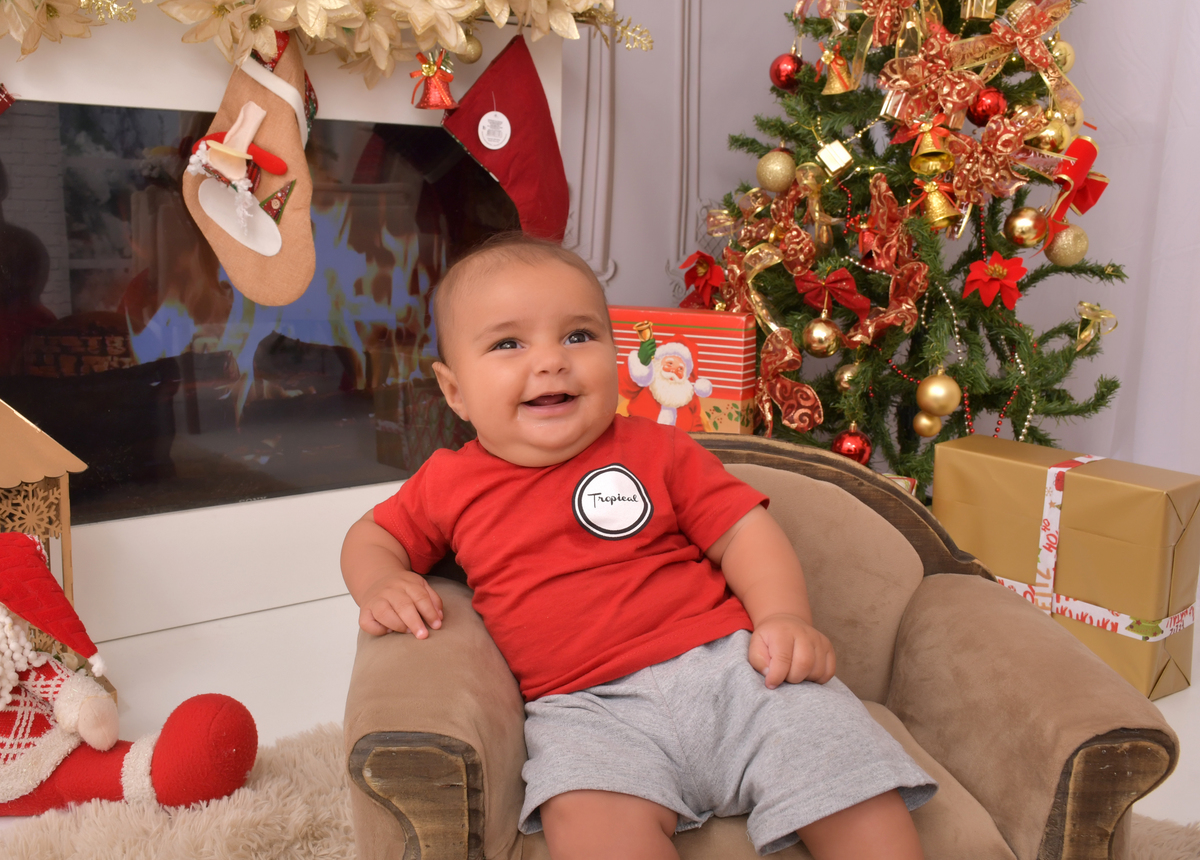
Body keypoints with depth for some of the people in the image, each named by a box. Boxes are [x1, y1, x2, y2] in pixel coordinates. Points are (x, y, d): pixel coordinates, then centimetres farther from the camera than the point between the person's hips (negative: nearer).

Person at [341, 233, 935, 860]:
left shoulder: (657, 450, 9)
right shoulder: (448, 483, 12)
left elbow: (744, 531, 7)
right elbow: (372, 535, 27)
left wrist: (785, 617, -11)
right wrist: (380, 584, 3)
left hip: (728, 662, 1)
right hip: (588, 706, -1)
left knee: (854, 785, -17)